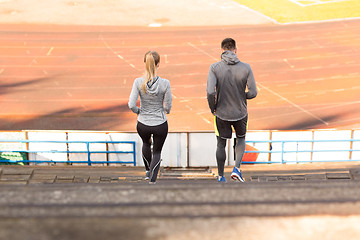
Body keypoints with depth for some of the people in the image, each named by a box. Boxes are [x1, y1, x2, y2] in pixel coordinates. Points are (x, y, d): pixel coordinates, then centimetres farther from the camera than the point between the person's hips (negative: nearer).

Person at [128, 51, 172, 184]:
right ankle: (152, 179, 7)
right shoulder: (165, 83, -17)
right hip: (160, 125, -2)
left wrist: (139, 112, 4)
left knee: (146, 143, 35)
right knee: (157, 151, 21)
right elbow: (168, 107, -11)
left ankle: (148, 171, 48)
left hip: (143, 125, 2)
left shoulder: (138, 82, -15)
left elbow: (131, 105, -18)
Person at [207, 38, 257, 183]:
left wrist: (212, 108, -4)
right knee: (241, 138, 27)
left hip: (221, 113, 0)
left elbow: (210, 92, -22)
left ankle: (221, 177, 26)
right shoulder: (246, 68, -11)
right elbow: (253, 93, -10)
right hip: (240, 112, 1)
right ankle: (236, 169, 11)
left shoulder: (215, 67, -14)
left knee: (221, 144, 17)